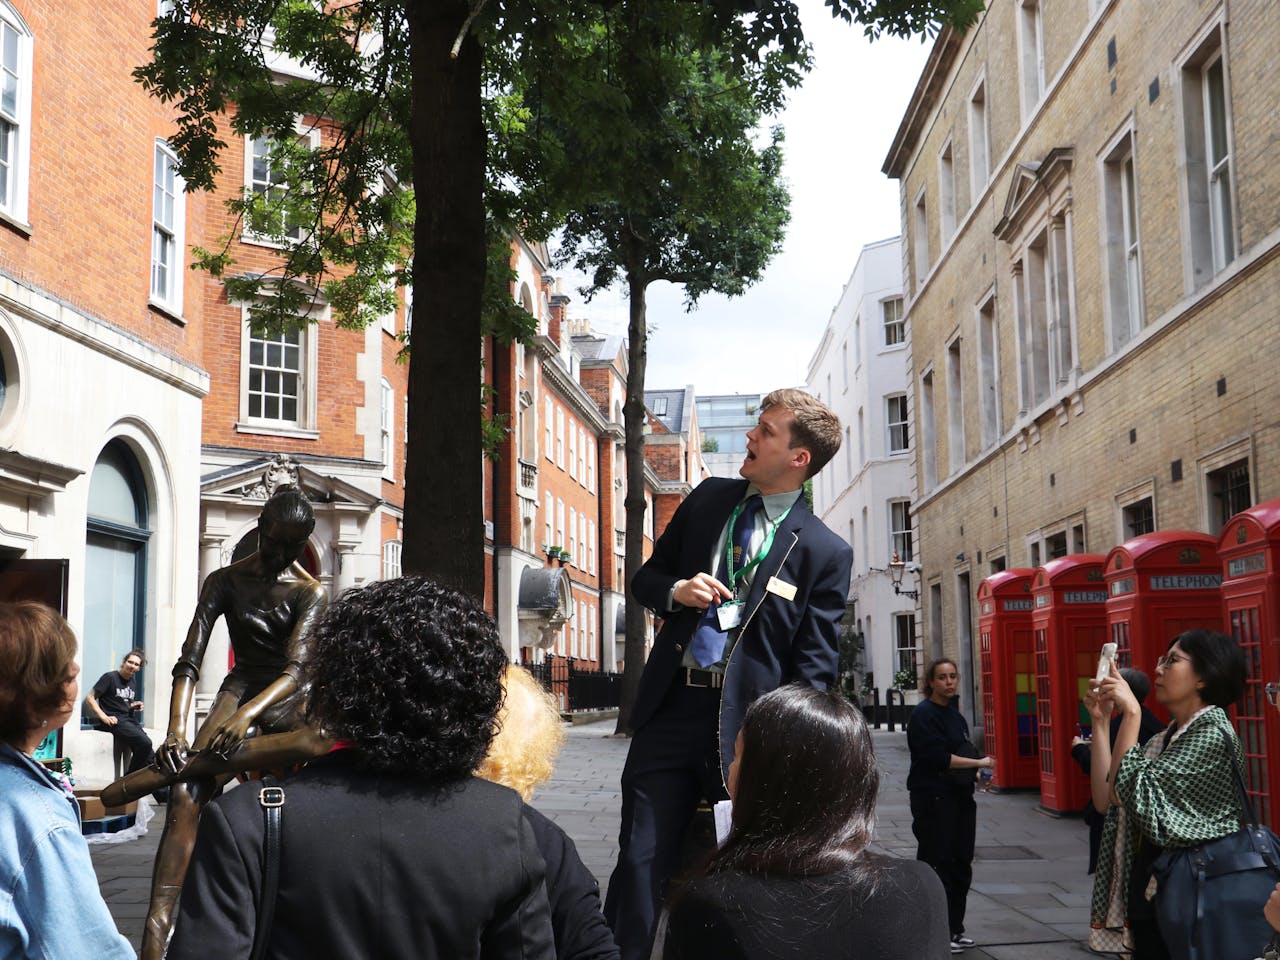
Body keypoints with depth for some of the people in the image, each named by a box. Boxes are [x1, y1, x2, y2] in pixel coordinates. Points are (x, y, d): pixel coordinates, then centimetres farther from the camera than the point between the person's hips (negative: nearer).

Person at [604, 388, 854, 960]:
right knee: (640, 863, 2)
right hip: (670, 708, 3)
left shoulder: (826, 554, -4)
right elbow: (646, 576, 18)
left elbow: (813, 667, -5)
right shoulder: (707, 499, 9)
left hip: (746, 721, -3)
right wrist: (675, 590, -6)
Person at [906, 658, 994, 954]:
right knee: (937, 866, -3)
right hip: (933, 797, -8)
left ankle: (954, 928, 22)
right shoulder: (924, 714, -12)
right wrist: (978, 763, -15)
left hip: (959, 796, 9)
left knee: (961, 865, 12)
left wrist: (977, 773, 7)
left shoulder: (954, 714, 15)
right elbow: (936, 757, -20)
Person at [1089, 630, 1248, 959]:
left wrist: (1131, 712, -18)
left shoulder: (1212, 733, -13)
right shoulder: (1163, 740, 12)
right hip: (1146, 895, 8)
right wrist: (1101, 721, 1)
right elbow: (1106, 798, 0)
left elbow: (1131, 793, -19)